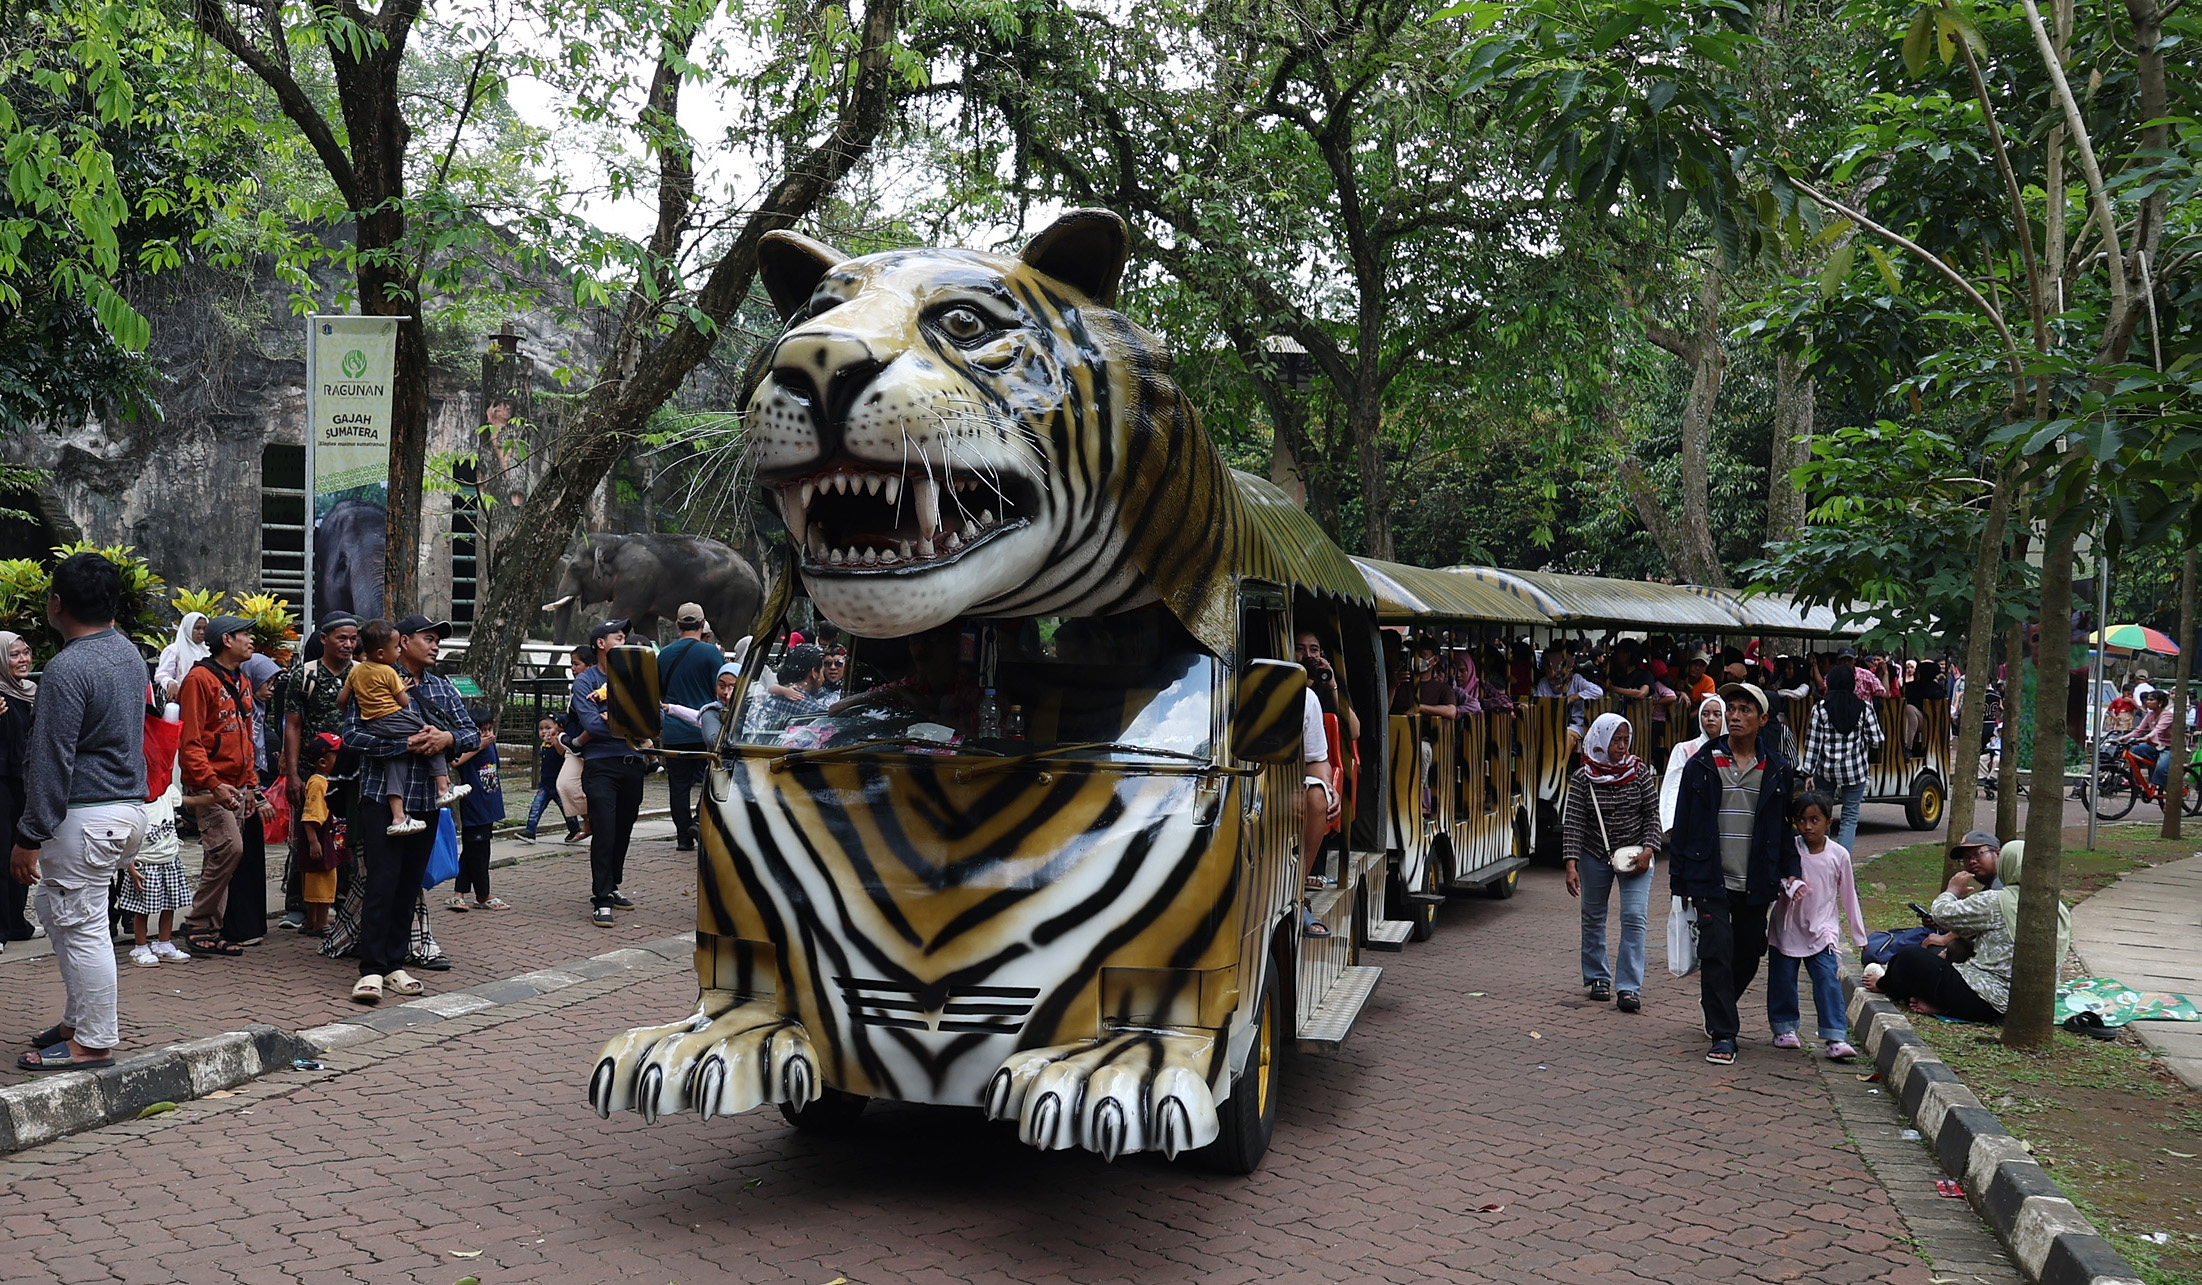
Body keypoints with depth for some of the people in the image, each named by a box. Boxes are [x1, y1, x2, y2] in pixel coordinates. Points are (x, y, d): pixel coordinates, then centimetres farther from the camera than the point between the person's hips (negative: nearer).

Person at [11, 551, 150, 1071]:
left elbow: (52, 760, -19)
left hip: (86, 816, -9)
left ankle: (94, 1043, 8)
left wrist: (29, 837, -14)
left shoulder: (68, 668, -19)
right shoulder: (128, 651, 9)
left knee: (81, 925, 0)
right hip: (130, 805, 9)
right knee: (56, 910, 22)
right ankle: (83, 1015, 29)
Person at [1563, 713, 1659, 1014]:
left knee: (1634, 917, -11)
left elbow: (1652, 814, 1)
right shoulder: (1582, 778, -8)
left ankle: (1629, 988, -10)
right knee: (1593, 918, 10)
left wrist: (1647, 850, -11)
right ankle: (1598, 979, 27)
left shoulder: (1639, 772, -5)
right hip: (1595, 857, 1)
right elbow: (1572, 823, -11)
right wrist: (1571, 865, -19)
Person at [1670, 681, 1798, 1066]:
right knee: (1716, 951, -10)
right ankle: (1723, 1034, -3)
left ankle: (1717, 1009, 37)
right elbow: (1684, 824, 3)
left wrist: (1788, 872, 1)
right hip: (1712, 879, -2)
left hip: (1755, 883, 2)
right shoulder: (1702, 765, 1)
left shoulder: (1776, 770, 6)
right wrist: (1681, 877, 0)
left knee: (1749, 954, 12)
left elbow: (1787, 826, 11)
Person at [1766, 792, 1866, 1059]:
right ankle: (1784, 1029, 24)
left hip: (1822, 931, -1)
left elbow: (1848, 896, 7)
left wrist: (1859, 934, 11)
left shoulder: (1839, 855, -1)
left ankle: (1836, 1038, -11)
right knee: (1783, 979, 7)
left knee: (1829, 981, -11)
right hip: (1787, 929, 1)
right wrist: (1786, 885, -25)